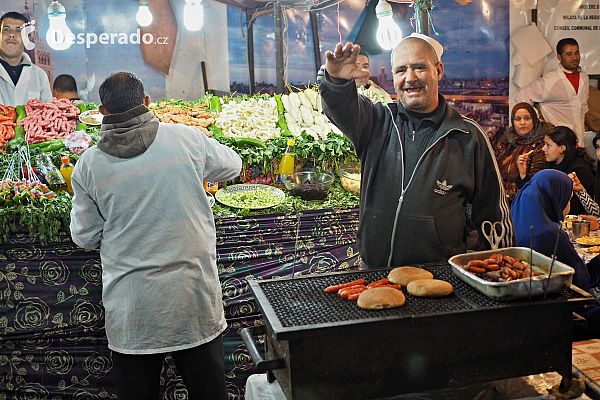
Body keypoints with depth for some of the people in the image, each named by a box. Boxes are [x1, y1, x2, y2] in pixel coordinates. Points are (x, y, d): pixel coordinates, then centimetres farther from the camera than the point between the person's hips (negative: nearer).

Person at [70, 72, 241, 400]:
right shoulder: (186, 139, -6)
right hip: (194, 293, 0)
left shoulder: (89, 164, -4)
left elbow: (85, 237, 4)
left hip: (130, 304, 0)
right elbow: (232, 166, 13)